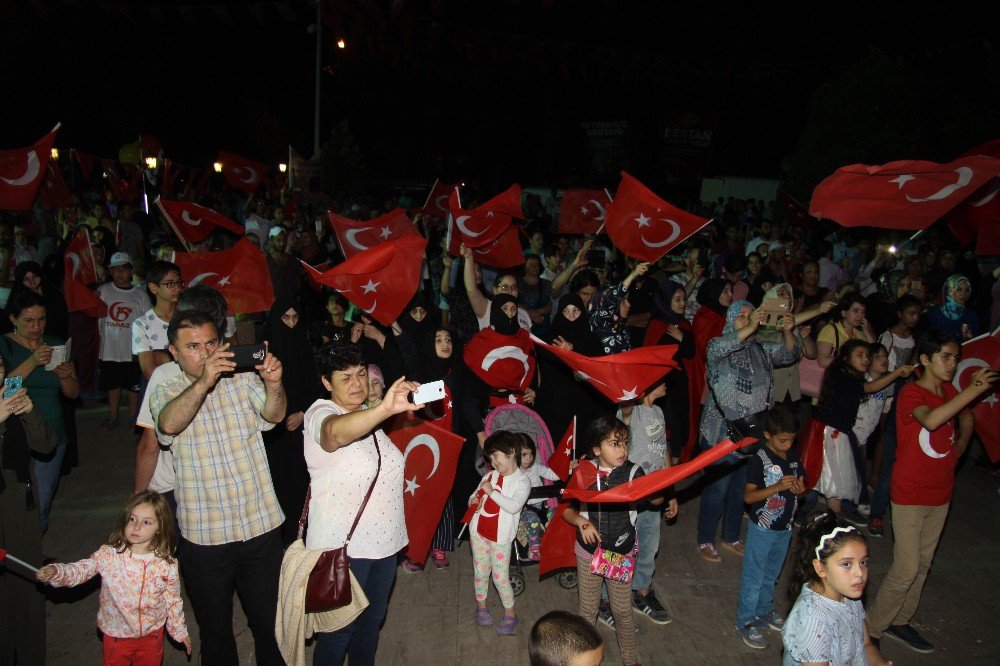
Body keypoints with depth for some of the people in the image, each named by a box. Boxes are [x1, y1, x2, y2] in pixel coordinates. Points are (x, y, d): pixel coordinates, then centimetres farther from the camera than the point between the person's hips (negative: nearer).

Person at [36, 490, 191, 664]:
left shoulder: (167, 565, -14)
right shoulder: (109, 555, -15)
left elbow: (173, 601, -3)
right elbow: (81, 570, -19)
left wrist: (179, 631, 6)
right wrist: (56, 571, -38)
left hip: (152, 635, 0)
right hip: (116, 635, 0)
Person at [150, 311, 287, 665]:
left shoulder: (245, 381, 1)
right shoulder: (166, 391, -1)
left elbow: (273, 415, -16)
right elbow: (169, 424, -23)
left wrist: (273, 384, -37)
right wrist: (203, 382, -39)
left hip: (261, 526, 1)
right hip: (204, 537, 0)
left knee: (270, 625, 12)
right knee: (215, 635, 16)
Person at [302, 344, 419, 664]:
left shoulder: (368, 415, 7)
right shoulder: (320, 413, -18)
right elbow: (336, 432, -46)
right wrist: (386, 409, -61)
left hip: (383, 539, 8)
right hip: (344, 545, -7)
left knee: (373, 619, 21)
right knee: (340, 629, 7)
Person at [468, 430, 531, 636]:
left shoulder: (522, 480, -11)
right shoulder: (490, 476, 5)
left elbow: (514, 506, -24)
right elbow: (476, 494, 17)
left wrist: (491, 491, -23)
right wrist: (473, 500, -7)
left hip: (501, 536, -5)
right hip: (479, 531, 5)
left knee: (500, 576, -1)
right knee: (480, 572, 13)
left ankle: (510, 614, 15)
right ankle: (481, 606, 32)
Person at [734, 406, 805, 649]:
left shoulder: (793, 457, -1)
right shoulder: (759, 460, -20)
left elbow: (800, 483, 13)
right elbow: (748, 496, -20)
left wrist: (800, 489, -11)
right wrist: (778, 487, -31)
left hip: (785, 528, 6)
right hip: (763, 528, -6)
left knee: (771, 574, 23)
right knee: (753, 577, 5)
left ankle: (764, 611, 42)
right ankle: (744, 622, 19)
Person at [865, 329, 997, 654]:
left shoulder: (951, 392, 4)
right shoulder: (911, 392, -17)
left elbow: (967, 420, 24)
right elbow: (930, 420, -39)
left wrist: (955, 453, 13)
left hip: (940, 493, 7)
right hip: (910, 494, -7)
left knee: (923, 564, 15)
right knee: (906, 567, -5)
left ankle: (899, 621, 30)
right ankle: (873, 628, 12)